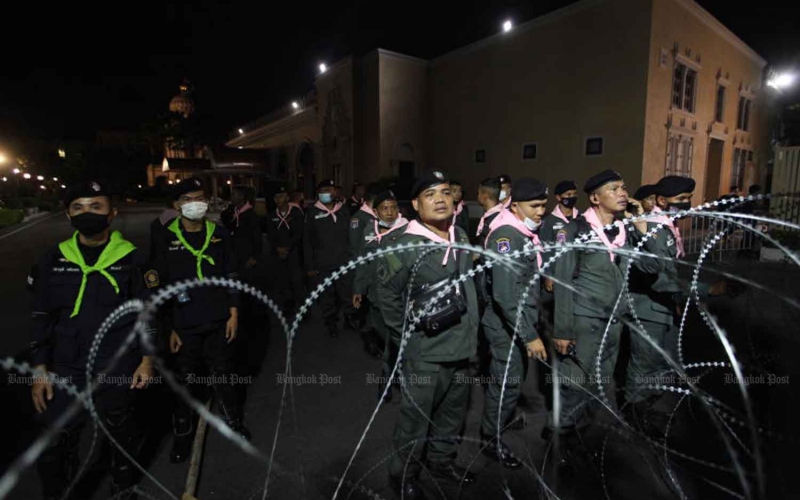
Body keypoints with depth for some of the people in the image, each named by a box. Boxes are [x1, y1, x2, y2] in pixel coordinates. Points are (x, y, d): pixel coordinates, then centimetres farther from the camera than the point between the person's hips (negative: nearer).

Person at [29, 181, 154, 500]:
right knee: (54, 443, 5)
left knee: (120, 432, 16)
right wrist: (40, 369, 2)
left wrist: (147, 359, -4)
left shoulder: (129, 258, -5)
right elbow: (42, 318, 6)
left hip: (119, 367, -2)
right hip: (66, 369, 2)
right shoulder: (54, 260, 1)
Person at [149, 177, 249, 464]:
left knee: (224, 376, 14)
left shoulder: (219, 234, 1)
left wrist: (234, 313, 0)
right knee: (186, 381, 11)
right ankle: (183, 432, 33)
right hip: (184, 327, -1)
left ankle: (233, 422, 34)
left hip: (219, 322, 1)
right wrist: (170, 328, -1)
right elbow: (161, 287, 0)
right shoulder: (167, 240, -3)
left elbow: (231, 276, 4)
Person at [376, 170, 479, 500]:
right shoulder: (405, 247, -19)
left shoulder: (462, 237, 3)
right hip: (426, 352, -7)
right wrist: (408, 335, -8)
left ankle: (442, 460, 47)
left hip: (461, 346, 7)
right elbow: (387, 295, -12)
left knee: (453, 413, 23)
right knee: (416, 418, 9)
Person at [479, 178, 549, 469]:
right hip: (506, 324, -9)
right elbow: (507, 294, -29)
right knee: (508, 382, 3)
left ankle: (502, 419, 44)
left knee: (513, 378, 23)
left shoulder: (526, 233, 9)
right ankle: (491, 440, 23)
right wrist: (529, 335, -27)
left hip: (519, 321, 9)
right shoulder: (506, 235, -23)